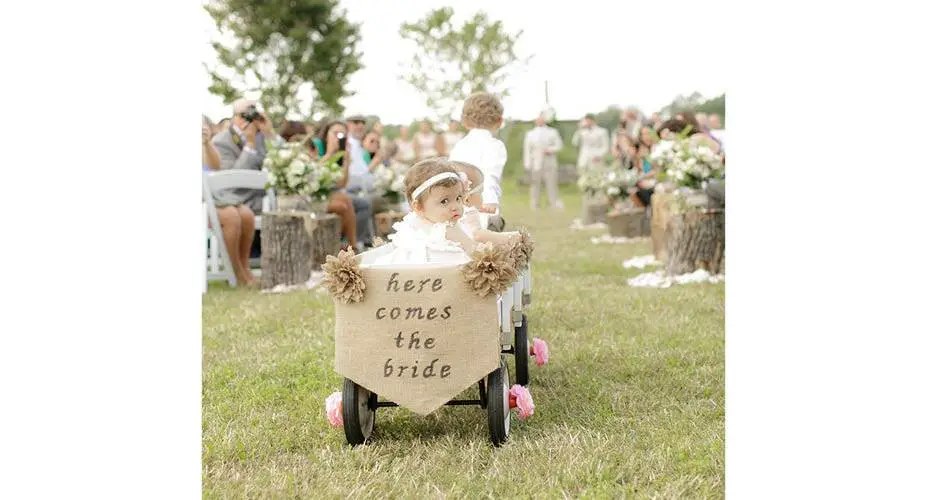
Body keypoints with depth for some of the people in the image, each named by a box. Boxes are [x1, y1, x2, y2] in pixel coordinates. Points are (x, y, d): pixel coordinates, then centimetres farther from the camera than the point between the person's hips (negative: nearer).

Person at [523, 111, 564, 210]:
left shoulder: (552, 132, 12)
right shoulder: (530, 134, 10)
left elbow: (559, 145, 10)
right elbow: (527, 150, 5)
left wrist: (550, 149, -10)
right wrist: (528, 165, -4)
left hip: (549, 164, 0)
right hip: (536, 164, 0)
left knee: (552, 184, -3)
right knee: (536, 185, 1)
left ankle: (554, 203, 2)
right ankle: (534, 206, 7)